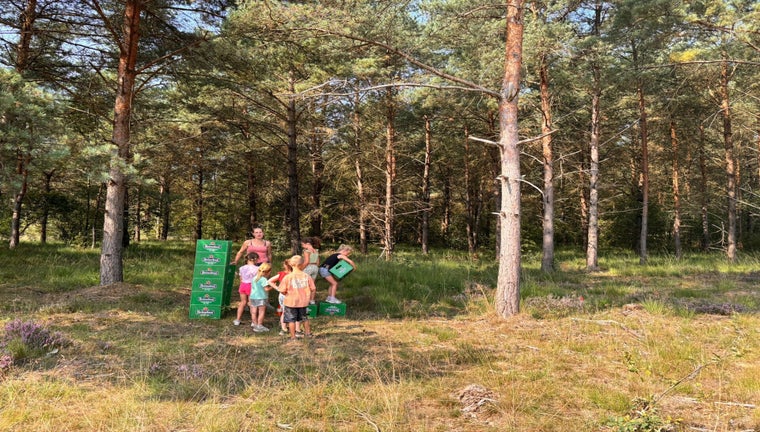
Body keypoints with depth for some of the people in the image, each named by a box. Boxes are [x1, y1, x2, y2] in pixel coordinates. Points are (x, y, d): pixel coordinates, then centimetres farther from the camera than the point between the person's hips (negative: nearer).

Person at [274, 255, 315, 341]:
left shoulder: (288, 277, -16)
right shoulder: (307, 276, -8)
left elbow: (282, 290, -15)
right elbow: (313, 289, -4)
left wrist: (287, 294, 7)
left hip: (290, 302, -3)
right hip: (303, 301, 4)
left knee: (291, 319, 9)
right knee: (304, 318, 23)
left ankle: (293, 337, 12)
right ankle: (308, 333, 36)